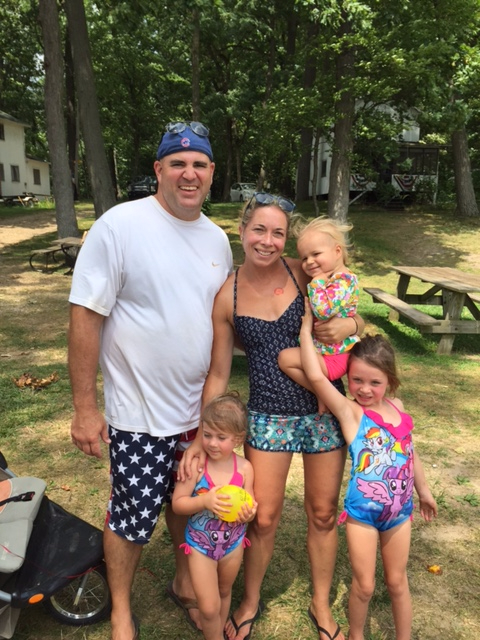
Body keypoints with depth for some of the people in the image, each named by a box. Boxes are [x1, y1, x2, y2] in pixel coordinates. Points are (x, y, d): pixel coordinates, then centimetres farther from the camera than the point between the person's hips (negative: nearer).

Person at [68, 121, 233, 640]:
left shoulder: (217, 238, 5)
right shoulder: (119, 225, -14)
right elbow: (85, 316, -14)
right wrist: (84, 407, -14)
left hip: (202, 409, 5)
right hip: (140, 415, -5)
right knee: (133, 516, 10)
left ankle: (184, 582, 47)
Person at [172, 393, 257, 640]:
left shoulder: (244, 468, -16)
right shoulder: (196, 464, -23)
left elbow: (249, 506, -3)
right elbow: (177, 504, -18)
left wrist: (248, 513, -26)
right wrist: (205, 501, -34)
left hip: (232, 543, 3)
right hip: (200, 544, -3)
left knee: (224, 594, 27)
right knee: (209, 607, 3)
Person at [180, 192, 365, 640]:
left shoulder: (303, 273, -8)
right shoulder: (227, 295, -6)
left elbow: (352, 318, 6)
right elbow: (218, 373, 0)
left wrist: (349, 325, -19)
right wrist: (201, 436, -2)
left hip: (324, 409, 1)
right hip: (268, 415, 0)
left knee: (323, 514, 16)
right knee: (263, 518, 11)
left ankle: (321, 603, 43)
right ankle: (250, 603, 41)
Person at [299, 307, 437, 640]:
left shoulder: (397, 407, -2)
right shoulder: (349, 411, -17)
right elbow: (316, 377, -34)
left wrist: (423, 490, 22)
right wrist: (307, 327, -31)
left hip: (400, 510, 4)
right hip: (363, 512, -4)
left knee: (397, 581, 20)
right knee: (365, 585, 11)